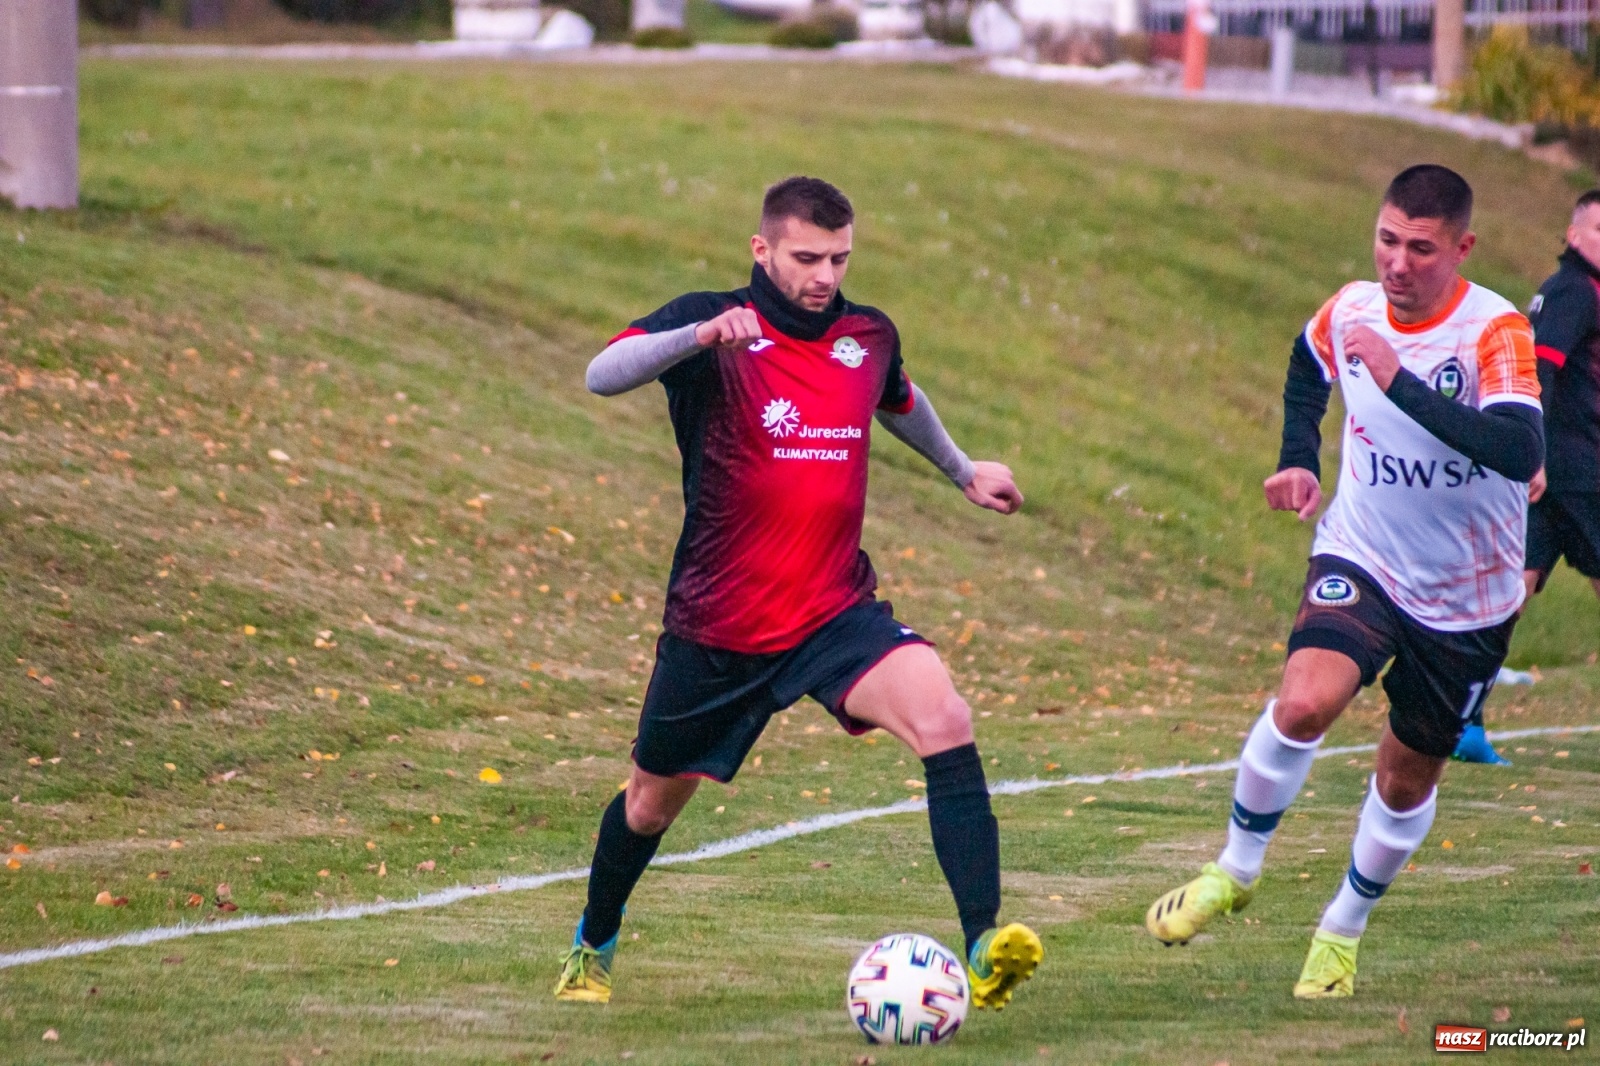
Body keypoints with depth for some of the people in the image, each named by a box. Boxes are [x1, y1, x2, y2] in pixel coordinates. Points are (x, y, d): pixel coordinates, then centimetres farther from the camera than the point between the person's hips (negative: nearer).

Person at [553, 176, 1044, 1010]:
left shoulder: (869, 337, 4)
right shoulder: (713, 325, -12)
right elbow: (602, 376, -31)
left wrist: (963, 472, 40)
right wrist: (701, 335, -46)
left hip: (835, 615, 2)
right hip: (717, 627, -2)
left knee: (944, 719, -26)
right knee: (652, 802, 16)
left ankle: (983, 948, -31)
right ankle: (593, 948, 48)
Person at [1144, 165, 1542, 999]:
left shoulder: (1496, 333, -23)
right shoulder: (1350, 311, -8)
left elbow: (1520, 451, -41)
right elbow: (1308, 368, 18)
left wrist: (1400, 381, -45)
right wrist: (1299, 460, 5)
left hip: (1467, 600, -1)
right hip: (1361, 561, 1)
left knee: (1408, 775, 11)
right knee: (1304, 701, -27)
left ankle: (1342, 932, 35)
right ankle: (1235, 869, -5)